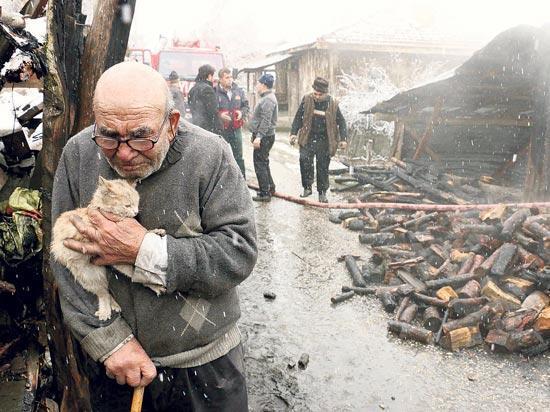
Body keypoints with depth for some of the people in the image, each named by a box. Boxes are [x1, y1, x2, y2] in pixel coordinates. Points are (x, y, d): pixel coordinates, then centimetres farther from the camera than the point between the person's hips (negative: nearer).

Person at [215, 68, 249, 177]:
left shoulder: (239, 91, 5)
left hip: (236, 128, 4)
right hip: (221, 130, -4)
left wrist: (242, 112, -5)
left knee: (238, 156, 14)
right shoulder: (215, 92, -10)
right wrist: (220, 115, -24)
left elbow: (246, 106, 16)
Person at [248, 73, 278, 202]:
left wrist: (259, 136, -27)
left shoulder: (268, 100, -18)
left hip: (264, 137, -11)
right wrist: (257, 136, 22)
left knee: (260, 164, -6)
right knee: (263, 163, 19)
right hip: (263, 136, 11)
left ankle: (265, 193, -1)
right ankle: (270, 187, 29)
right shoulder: (267, 97, 16)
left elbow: (266, 121, -25)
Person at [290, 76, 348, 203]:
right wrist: (294, 133, -6)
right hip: (308, 139, 0)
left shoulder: (333, 104, -3)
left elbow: (341, 122, 3)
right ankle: (307, 187, -2)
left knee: (323, 168, 6)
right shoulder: (307, 100, -2)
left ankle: (322, 193, 19)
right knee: (304, 160, -18)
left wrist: (343, 139, -6)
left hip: (324, 141, 0)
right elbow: (298, 117, 4)